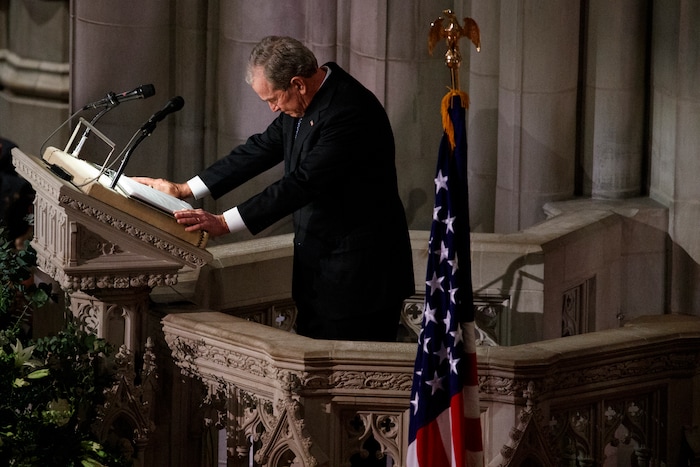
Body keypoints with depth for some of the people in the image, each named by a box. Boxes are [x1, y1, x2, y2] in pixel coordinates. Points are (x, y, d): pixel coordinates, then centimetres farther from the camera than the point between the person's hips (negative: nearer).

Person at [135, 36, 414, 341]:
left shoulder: (351, 110, -23)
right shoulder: (306, 103, 5)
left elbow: (302, 183, -27)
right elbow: (261, 150, 14)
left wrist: (223, 223, -26)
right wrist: (183, 190, 11)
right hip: (317, 269, 9)